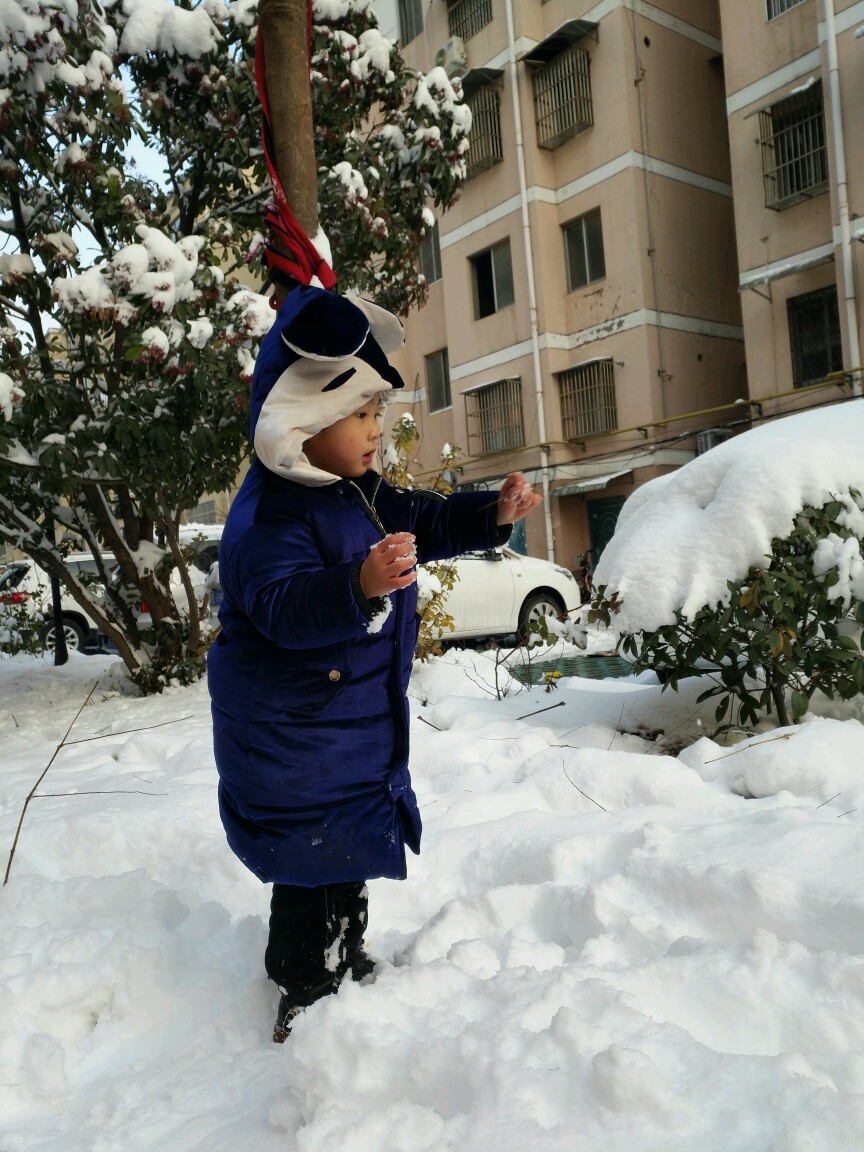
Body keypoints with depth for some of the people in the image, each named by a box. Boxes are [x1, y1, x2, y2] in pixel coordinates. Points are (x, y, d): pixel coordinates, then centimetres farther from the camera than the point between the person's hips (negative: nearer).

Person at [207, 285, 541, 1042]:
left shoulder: (361, 494, 6)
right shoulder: (271, 514, -23)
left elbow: (427, 523, 15)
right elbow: (282, 607, -35)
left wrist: (493, 512, -2)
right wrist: (361, 585, -52)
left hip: (356, 719, 9)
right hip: (292, 732, -9)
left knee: (345, 858, 23)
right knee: (316, 861, 1)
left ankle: (345, 965, 45)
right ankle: (310, 1005, 22)